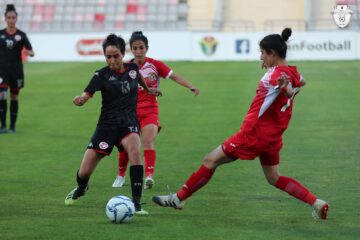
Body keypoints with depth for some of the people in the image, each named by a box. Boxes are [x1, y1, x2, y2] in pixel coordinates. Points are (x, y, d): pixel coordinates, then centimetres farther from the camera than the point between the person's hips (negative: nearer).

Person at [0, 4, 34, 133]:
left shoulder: (21, 35, -2)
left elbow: (31, 52, -6)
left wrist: (30, 53, -28)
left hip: (16, 70, 0)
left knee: (14, 97, 7)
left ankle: (12, 126, 17)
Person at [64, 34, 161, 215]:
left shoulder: (132, 68, 0)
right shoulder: (102, 75, -9)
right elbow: (86, 95, -24)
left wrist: (148, 89, 41)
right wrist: (79, 100, -46)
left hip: (129, 123, 1)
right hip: (107, 125, -1)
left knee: (135, 152, -33)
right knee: (84, 172, -1)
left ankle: (136, 203, -28)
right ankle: (81, 189, 39)